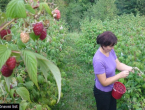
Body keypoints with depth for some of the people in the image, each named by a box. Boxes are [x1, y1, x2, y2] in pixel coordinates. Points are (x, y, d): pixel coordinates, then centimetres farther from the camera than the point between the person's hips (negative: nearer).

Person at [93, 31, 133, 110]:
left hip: (112, 88, 7)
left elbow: (118, 64, 0)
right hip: (102, 92, -7)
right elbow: (104, 82, -28)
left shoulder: (110, 51, -13)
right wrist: (120, 75, -26)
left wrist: (130, 68, -16)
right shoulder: (98, 60, -36)